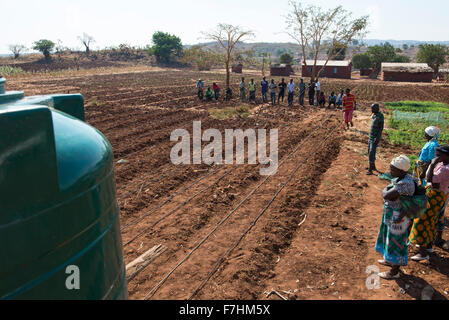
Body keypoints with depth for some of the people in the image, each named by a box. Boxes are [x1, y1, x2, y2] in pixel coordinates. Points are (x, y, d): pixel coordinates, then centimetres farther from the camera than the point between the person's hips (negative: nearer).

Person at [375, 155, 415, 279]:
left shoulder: (405, 184, -30)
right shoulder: (400, 178, -1)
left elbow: (387, 196, -35)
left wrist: (384, 191, -16)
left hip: (397, 217, -9)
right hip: (391, 215, 9)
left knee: (396, 242, 7)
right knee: (390, 237, 26)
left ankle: (394, 272, 25)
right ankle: (391, 261, 48)